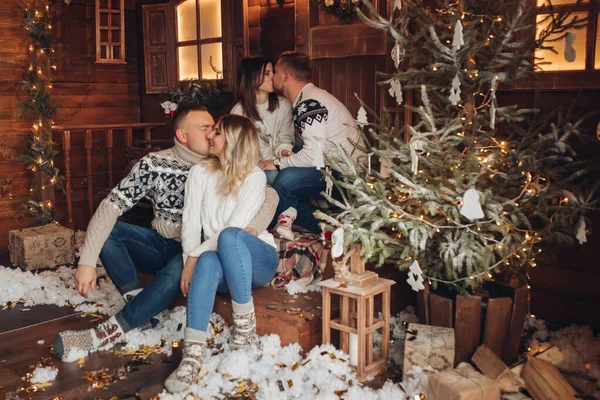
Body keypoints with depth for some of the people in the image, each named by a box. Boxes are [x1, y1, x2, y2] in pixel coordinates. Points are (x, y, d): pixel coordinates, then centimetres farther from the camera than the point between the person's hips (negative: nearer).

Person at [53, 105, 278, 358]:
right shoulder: (153, 164, -8)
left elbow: (269, 195, -10)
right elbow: (112, 205, -14)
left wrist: (251, 228, -31)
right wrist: (87, 261, -24)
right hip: (160, 245, 3)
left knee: (177, 271, -36)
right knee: (104, 230, -18)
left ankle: (113, 331, -24)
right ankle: (138, 302, -20)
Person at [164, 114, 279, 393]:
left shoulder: (255, 177, -9)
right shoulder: (200, 173, 7)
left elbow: (234, 228, -18)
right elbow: (191, 220, -2)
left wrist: (194, 256, -19)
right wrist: (190, 259, -17)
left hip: (257, 260, -3)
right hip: (223, 267, 3)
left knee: (229, 237, -36)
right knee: (208, 262, -35)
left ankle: (245, 323, -25)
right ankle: (193, 356, -44)